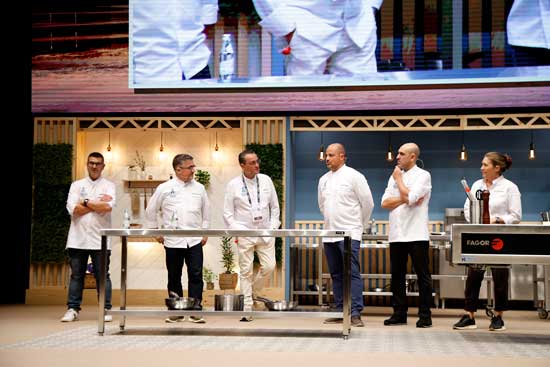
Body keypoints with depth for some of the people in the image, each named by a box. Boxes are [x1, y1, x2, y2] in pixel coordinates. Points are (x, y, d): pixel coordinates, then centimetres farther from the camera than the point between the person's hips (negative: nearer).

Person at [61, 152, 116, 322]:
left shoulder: (109, 185, 6)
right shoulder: (77, 185, 11)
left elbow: (108, 207, -13)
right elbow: (73, 209, -5)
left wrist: (86, 202, -6)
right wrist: (99, 203, -6)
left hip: (100, 239, -1)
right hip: (78, 238, 2)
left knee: (102, 275, 2)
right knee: (76, 275, 6)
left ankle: (105, 309, 7)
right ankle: (72, 309, 12)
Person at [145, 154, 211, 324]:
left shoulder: (199, 188, 8)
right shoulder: (165, 188, 1)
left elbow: (206, 211, 17)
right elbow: (151, 211, 10)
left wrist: (205, 232, 12)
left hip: (195, 240, 1)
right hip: (173, 240, -1)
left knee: (196, 275, -5)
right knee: (174, 276, 6)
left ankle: (196, 310, 0)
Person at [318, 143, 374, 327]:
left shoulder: (354, 176, -5)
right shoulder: (324, 179, 13)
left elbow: (367, 203, -2)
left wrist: (359, 224, 7)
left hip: (349, 233, -6)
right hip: (329, 234, 6)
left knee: (352, 273, -10)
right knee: (336, 275, 9)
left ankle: (355, 313, -11)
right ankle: (340, 311, 15)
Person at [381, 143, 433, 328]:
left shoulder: (423, 175, -2)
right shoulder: (395, 176, 15)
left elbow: (410, 198, -18)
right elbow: (385, 202, 5)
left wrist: (399, 179, -4)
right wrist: (405, 199, -8)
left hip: (416, 234, -6)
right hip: (396, 234, 6)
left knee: (423, 275, 0)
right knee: (397, 276, 9)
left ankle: (425, 315, 5)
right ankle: (399, 314, 16)